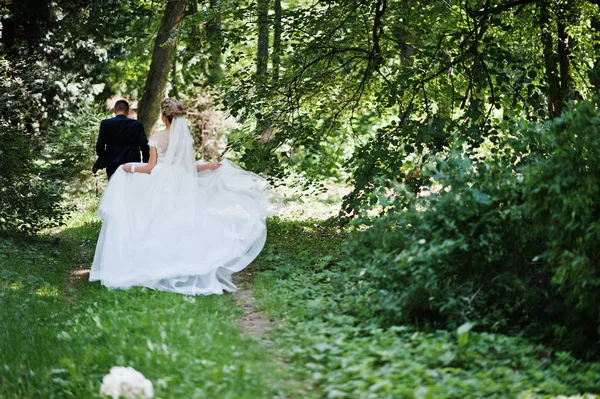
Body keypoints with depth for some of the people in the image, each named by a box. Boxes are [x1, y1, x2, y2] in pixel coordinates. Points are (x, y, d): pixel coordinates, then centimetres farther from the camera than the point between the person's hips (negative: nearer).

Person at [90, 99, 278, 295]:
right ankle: (183, 273, 1)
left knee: (158, 228, 3)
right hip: (181, 188, 3)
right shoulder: (186, 137, 1)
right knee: (182, 227, 5)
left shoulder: (157, 138, -6)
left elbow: (150, 168, -5)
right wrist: (211, 165, 16)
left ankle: (157, 272, 2)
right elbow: (190, 167, -1)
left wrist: (131, 168, 12)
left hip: (161, 187, -2)